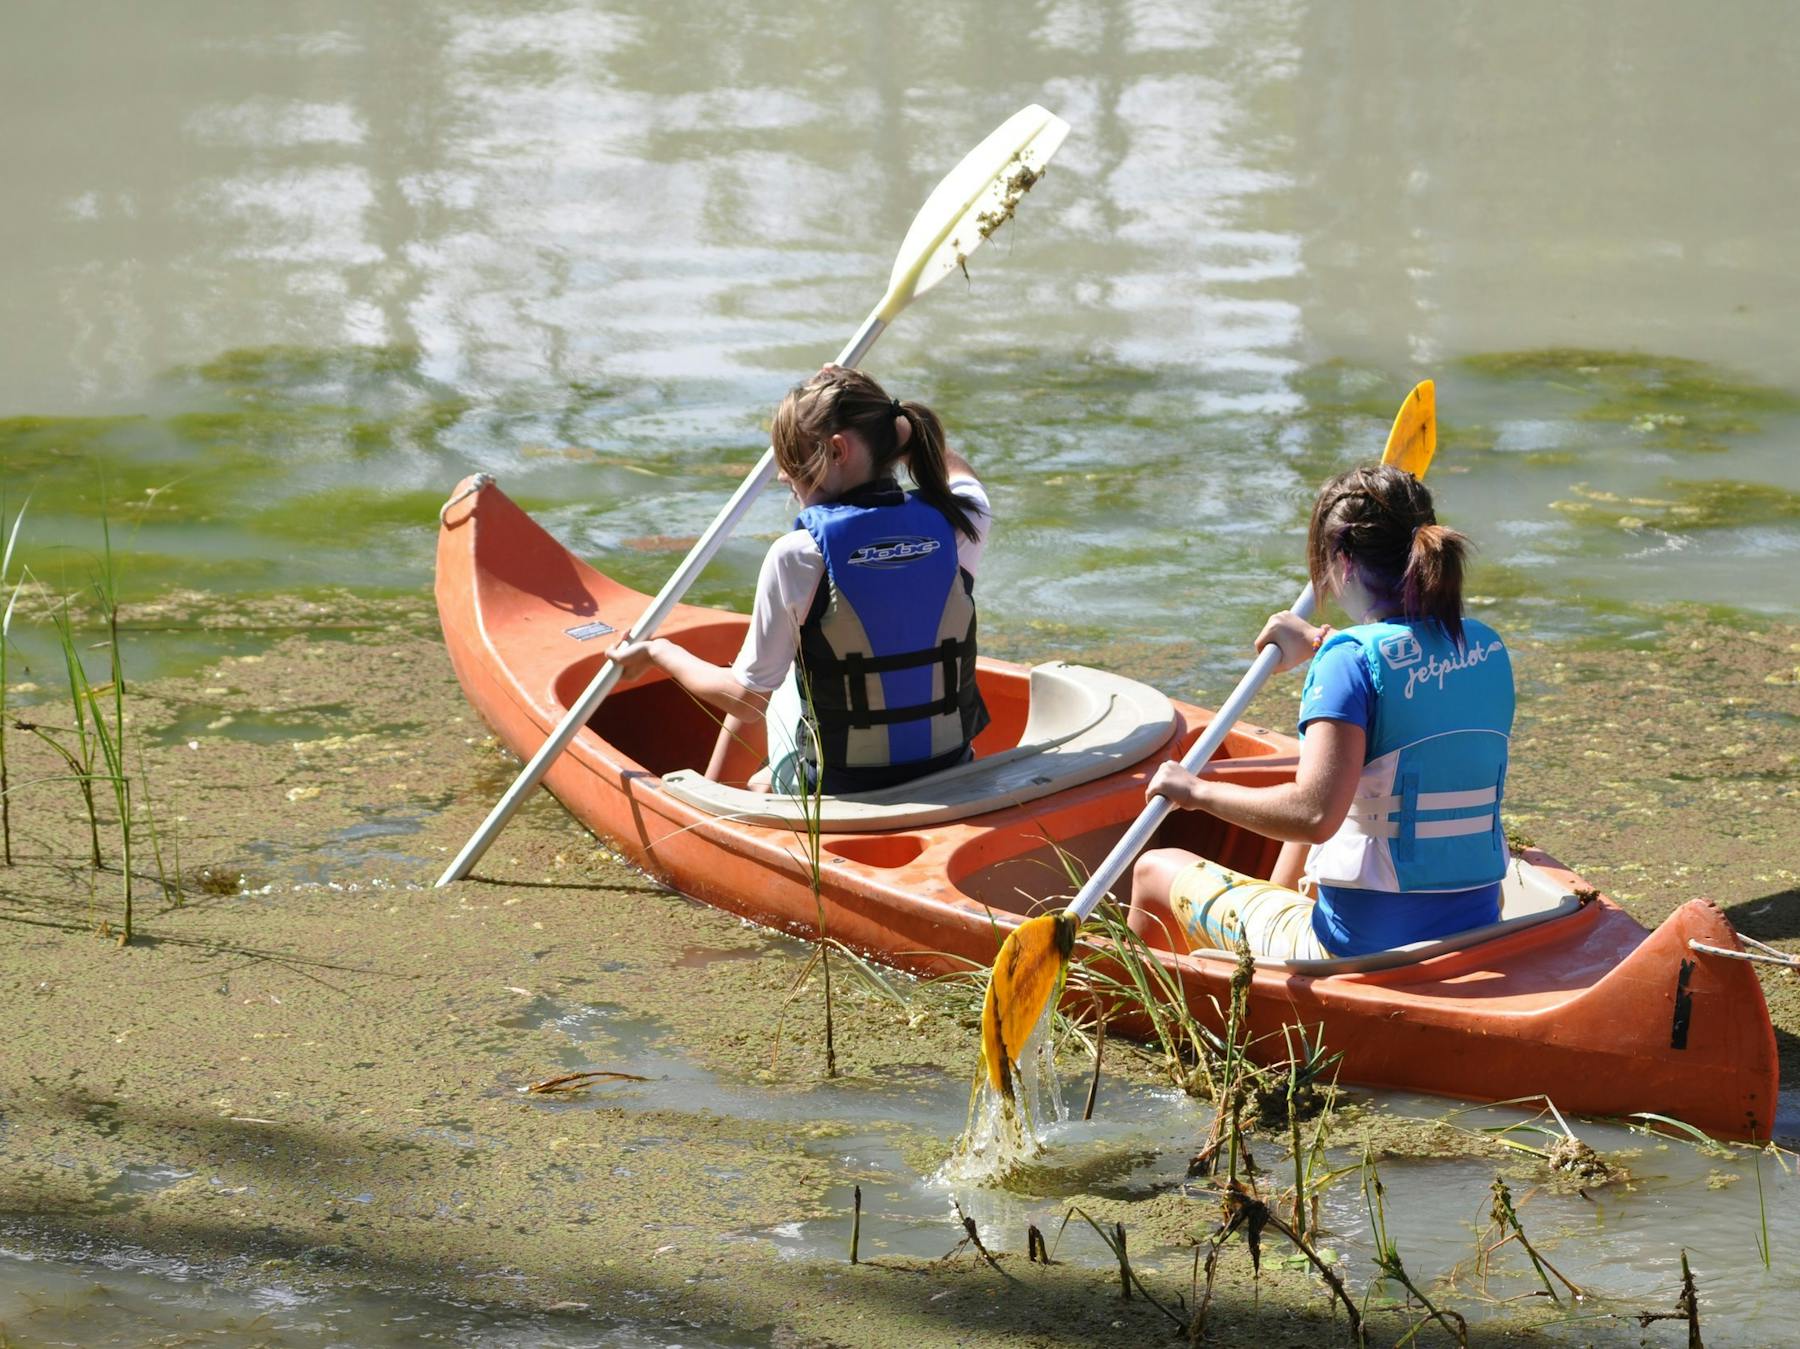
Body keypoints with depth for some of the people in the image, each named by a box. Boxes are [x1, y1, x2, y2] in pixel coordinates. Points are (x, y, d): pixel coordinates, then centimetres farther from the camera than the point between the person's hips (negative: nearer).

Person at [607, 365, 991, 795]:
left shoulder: (798, 556, -20)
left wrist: (657, 652, 5)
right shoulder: (960, 525, -9)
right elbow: (954, 468, 20)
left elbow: (747, 701, -10)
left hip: (836, 790, -3)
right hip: (952, 779, 3)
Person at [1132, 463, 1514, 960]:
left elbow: (1313, 815, -30)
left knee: (1155, 870, 17)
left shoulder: (1351, 658, -19)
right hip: (1476, 935, 7)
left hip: (1360, 949, -7)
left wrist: (1197, 789, -17)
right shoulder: (1488, 649, 3)